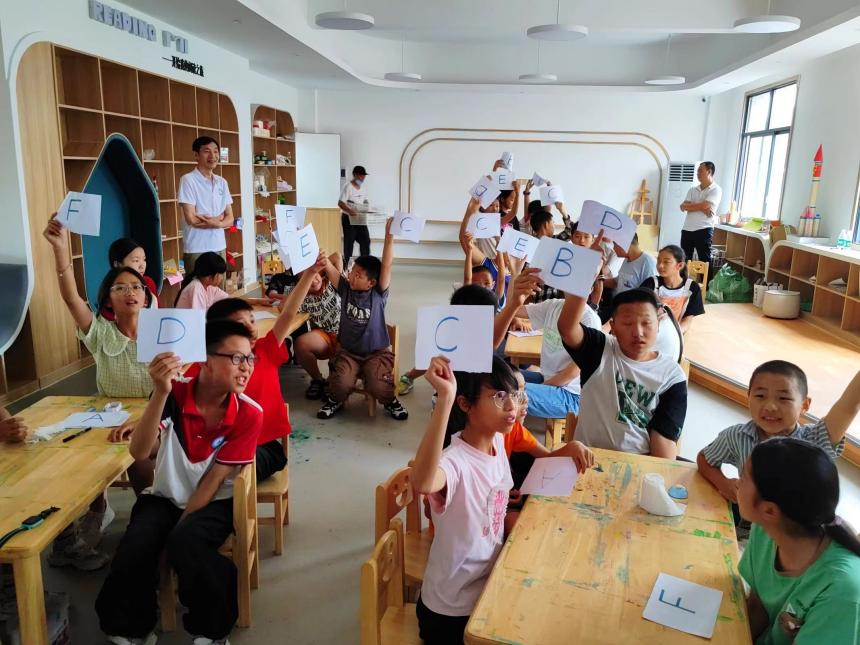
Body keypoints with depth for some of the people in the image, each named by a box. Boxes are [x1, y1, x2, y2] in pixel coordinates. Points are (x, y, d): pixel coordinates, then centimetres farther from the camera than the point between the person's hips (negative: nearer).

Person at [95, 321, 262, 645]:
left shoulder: (249, 413, -18)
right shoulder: (174, 394, -16)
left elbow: (215, 478, -13)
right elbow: (139, 452, -28)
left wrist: (181, 526, -15)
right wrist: (161, 392, -41)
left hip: (214, 501, -2)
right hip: (165, 496, 2)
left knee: (185, 544, -31)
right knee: (134, 550, -24)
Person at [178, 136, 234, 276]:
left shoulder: (222, 182, 10)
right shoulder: (188, 180, -7)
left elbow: (230, 218, 8)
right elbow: (191, 219, -13)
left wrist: (216, 223, -13)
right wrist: (220, 217, -2)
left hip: (219, 247, 6)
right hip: (196, 249, -5)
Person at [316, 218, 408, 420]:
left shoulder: (378, 294, -9)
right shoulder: (345, 289, -3)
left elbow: (387, 265, -20)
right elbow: (327, 265, -11)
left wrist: (389, 236, -30)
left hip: (377, 352, -2)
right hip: (347, 351, 2)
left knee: (378, 387, -23)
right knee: (341, 384, -23)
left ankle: (390, 400, 12)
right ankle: (335, 399, 13)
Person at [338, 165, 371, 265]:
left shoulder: (363, 188, 12)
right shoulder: (347, 186, -10)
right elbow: (340, 203, -19)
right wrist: (349, 211, -36)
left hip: (361, 218, 7)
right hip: (348, 218, -7)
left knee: (365, 240, 3)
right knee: (349, 242, -2)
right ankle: (346, 264, 7)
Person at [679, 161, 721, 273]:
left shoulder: (716, 190, -4)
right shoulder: (693, 190, 14)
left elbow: (705, 206, -18)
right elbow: (683, 207, 1)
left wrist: (689, 205, -3)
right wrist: (701, 208, -11)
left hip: (704, 230, -6)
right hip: (687, 229, 6)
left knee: (704, 260, -1)